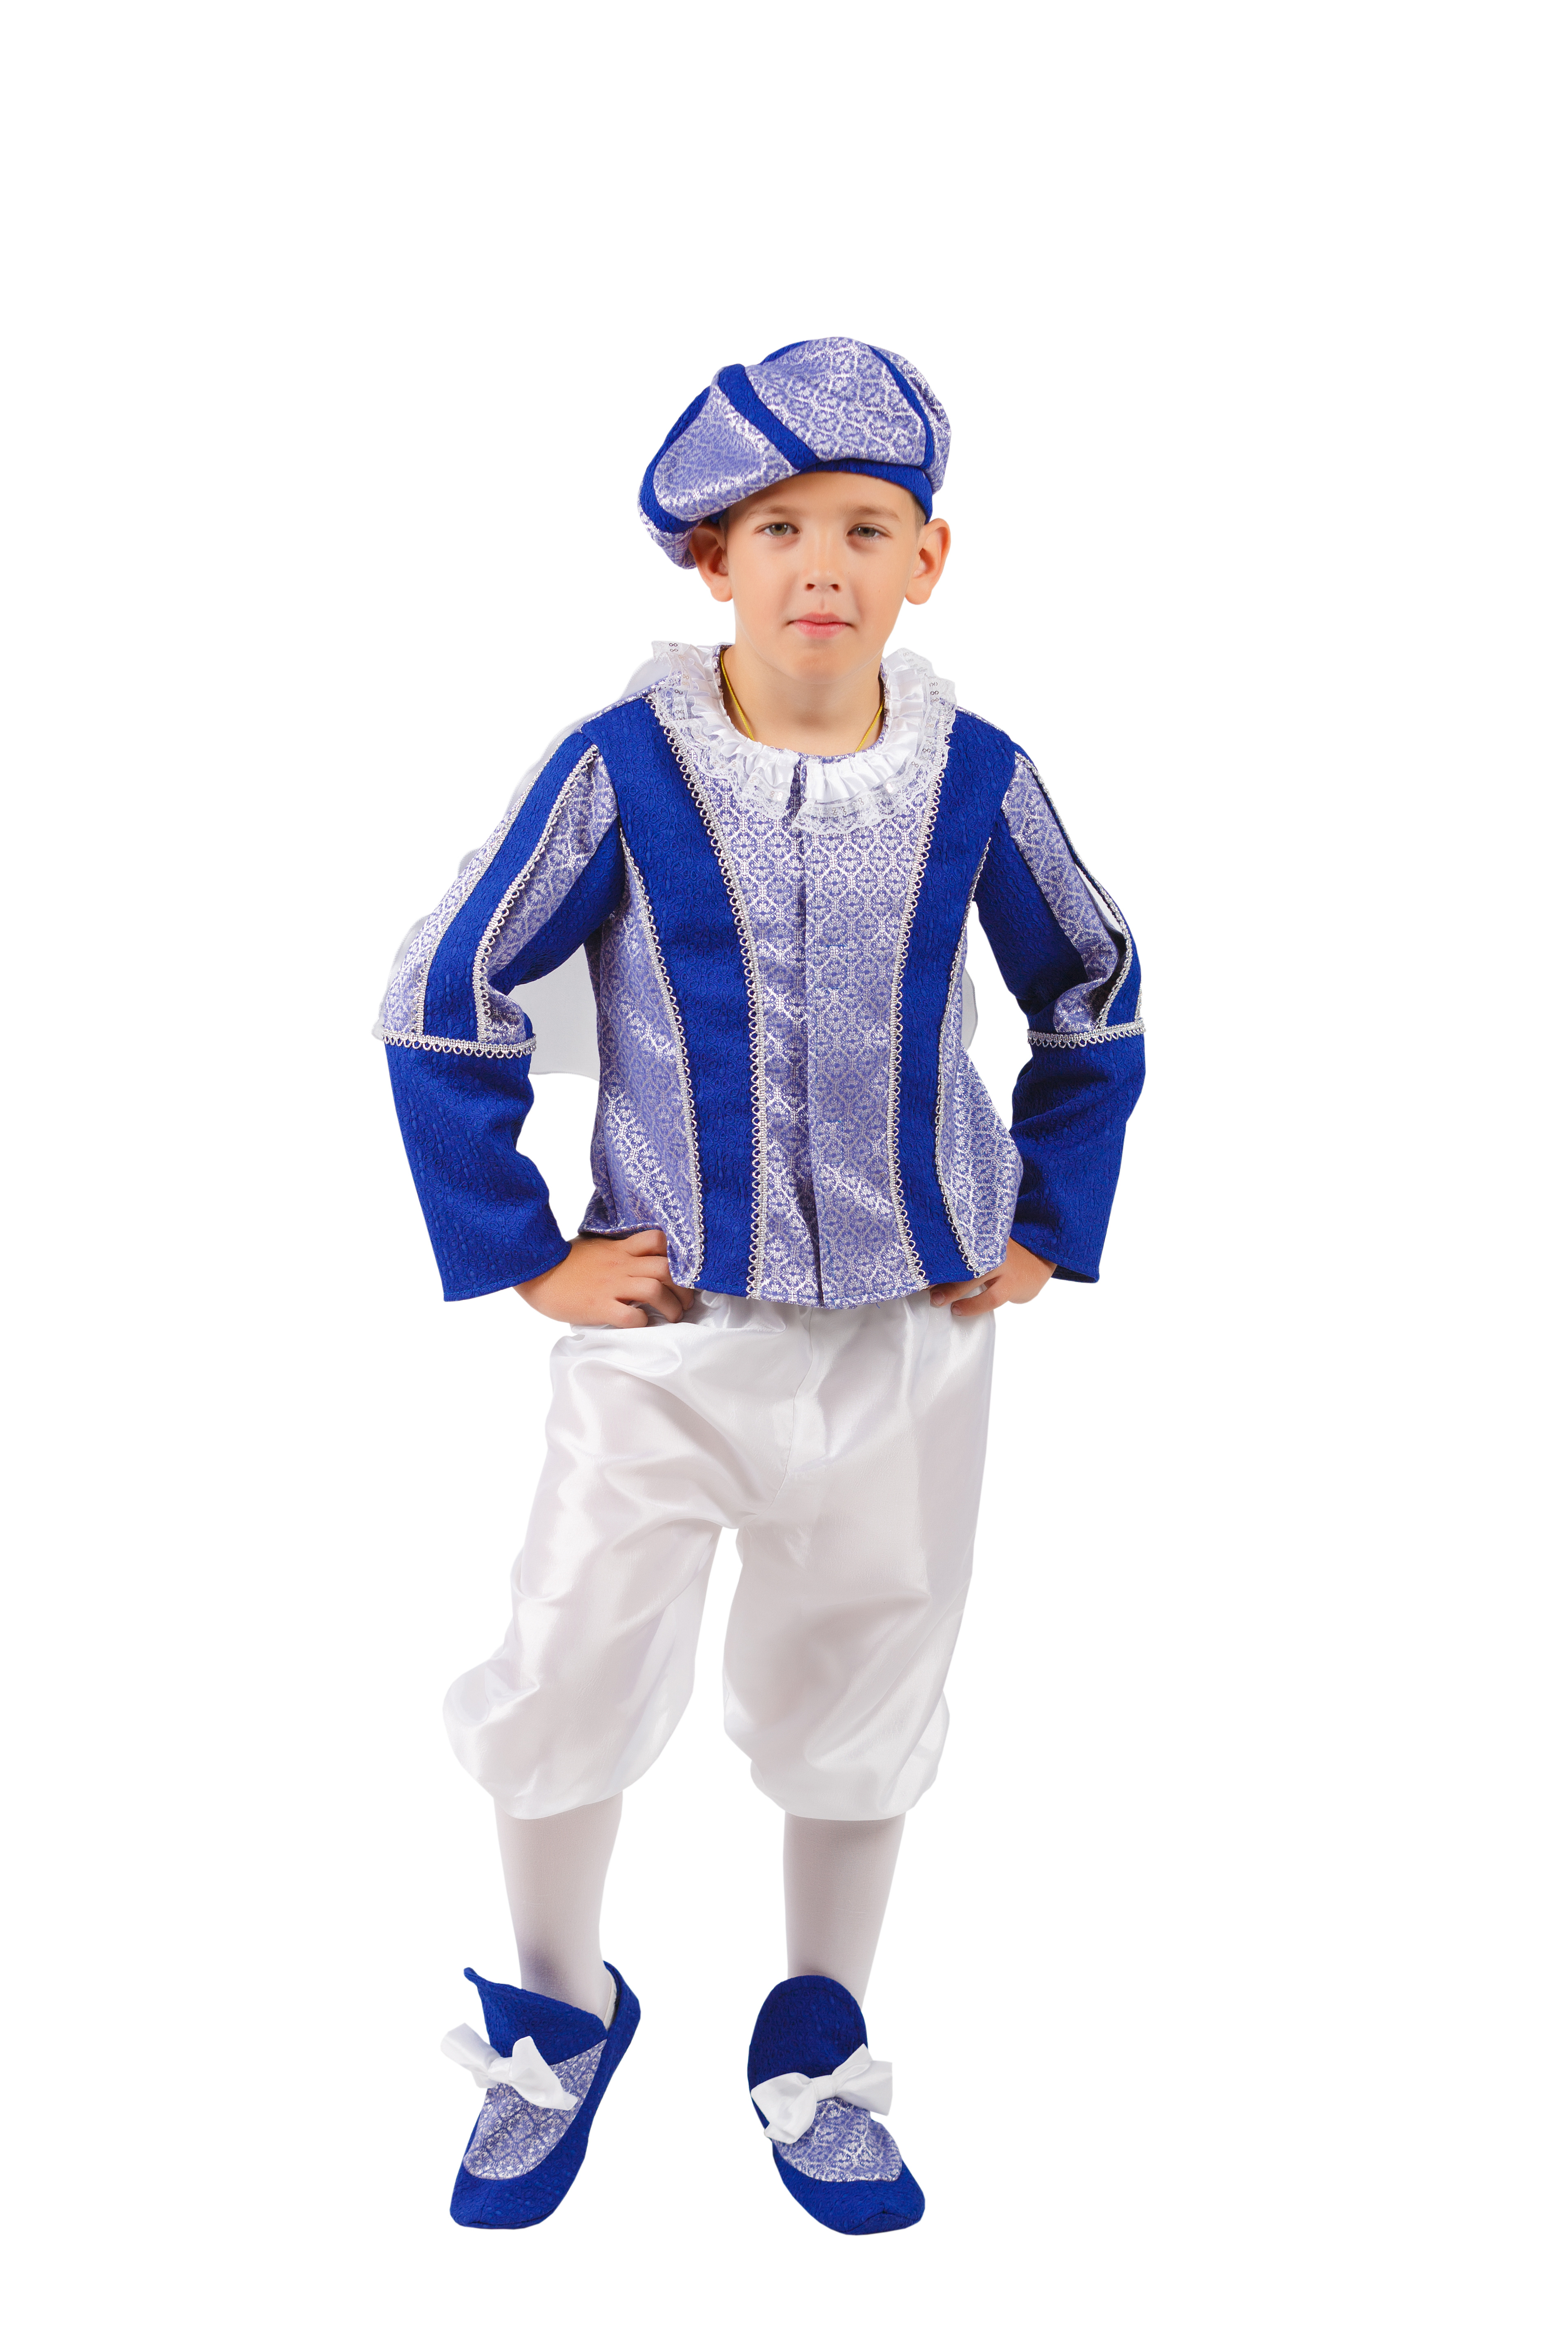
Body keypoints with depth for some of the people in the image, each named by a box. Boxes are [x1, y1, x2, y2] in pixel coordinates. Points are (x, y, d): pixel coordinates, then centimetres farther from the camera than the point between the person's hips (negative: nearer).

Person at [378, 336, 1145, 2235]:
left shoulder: (974, 779, -5)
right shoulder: (620, 771, -11)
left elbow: (1095, 1003, 11)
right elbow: (442, 1005, -3)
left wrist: (1047, 1227, 6)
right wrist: (520, 1254, -5)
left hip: (912, 1332, 2)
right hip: (666, 1328, -1)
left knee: (862, 1695, 13)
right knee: (566, 1682, 4)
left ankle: (817, 2056, 35)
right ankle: (558, 2016, 33)